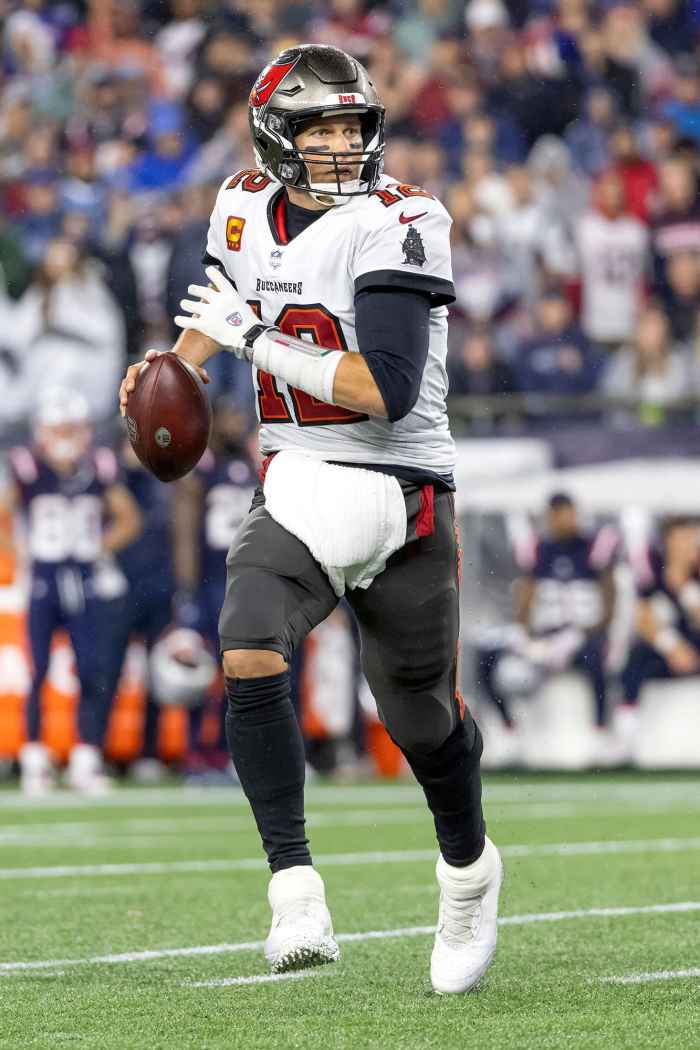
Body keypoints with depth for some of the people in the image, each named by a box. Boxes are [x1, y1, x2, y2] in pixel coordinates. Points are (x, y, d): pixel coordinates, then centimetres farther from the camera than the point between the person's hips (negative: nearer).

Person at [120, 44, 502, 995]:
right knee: (249, 658, -25)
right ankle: (295, 892, -22)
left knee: (422, 719, 11)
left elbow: (385, 391, -27)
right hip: (298, 489, 3)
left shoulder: (396, 229, -16)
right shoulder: (247, 212, 3)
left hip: (402, 495, -3)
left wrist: (256, 340, -23)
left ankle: (468, 867, 42)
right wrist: (178, 364, 11)